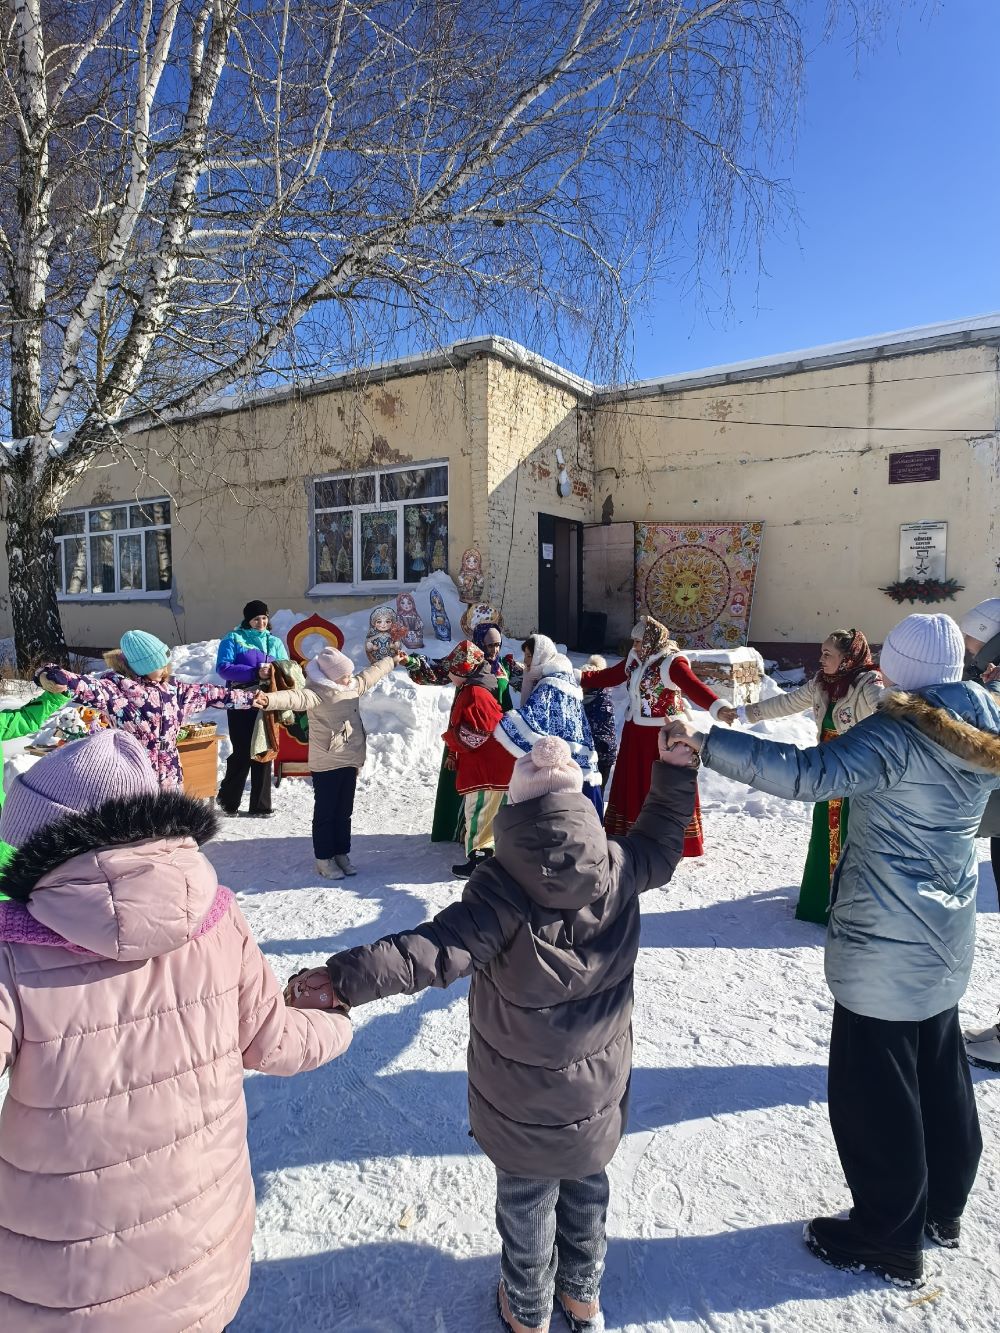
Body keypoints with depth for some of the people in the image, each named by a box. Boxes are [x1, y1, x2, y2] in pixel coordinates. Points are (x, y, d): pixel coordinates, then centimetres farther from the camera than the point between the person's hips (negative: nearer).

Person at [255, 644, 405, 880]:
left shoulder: (354, 685, 8)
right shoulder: (318, 692, -18)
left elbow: (371, 674, 26)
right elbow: (297, 698, -37)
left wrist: (393, 660, 38)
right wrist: (270, 700, -57)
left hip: (349, 761, 8)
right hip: (326, 765, -8)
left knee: (344, 812, 16)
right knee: (325, 813, 3)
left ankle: (341, 854, 28)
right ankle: (324, 859, 14)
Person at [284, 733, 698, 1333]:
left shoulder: (502, 889, -32)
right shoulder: (618, 869, -18)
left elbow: (434, 952, -39)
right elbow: (662, 840, 1)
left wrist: (342, 979, -40)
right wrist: (677, 766, 7)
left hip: (521, 1098, -3)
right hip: (599, 1083, 4)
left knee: (526, 1199, 24)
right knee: (586, 1183, 30)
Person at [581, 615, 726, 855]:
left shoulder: (672, 662, -16)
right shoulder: (635, 659, 8)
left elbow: (694, 687, -30)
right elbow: (608, 676, 18)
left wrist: (718, 707, -47)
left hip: (663, 736, -8)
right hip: (635, 734, 8)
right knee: (634, 786, 15)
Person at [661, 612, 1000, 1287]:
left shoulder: (897, 734, -23)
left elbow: (810, 773, -38)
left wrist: (708, 745, -41)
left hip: (885, 945, -8)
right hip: (946, 938, 9)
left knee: (873, 1086, 8)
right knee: (940, 1073, 24)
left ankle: (890, 1238, 25)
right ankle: (943, 1206, 44)